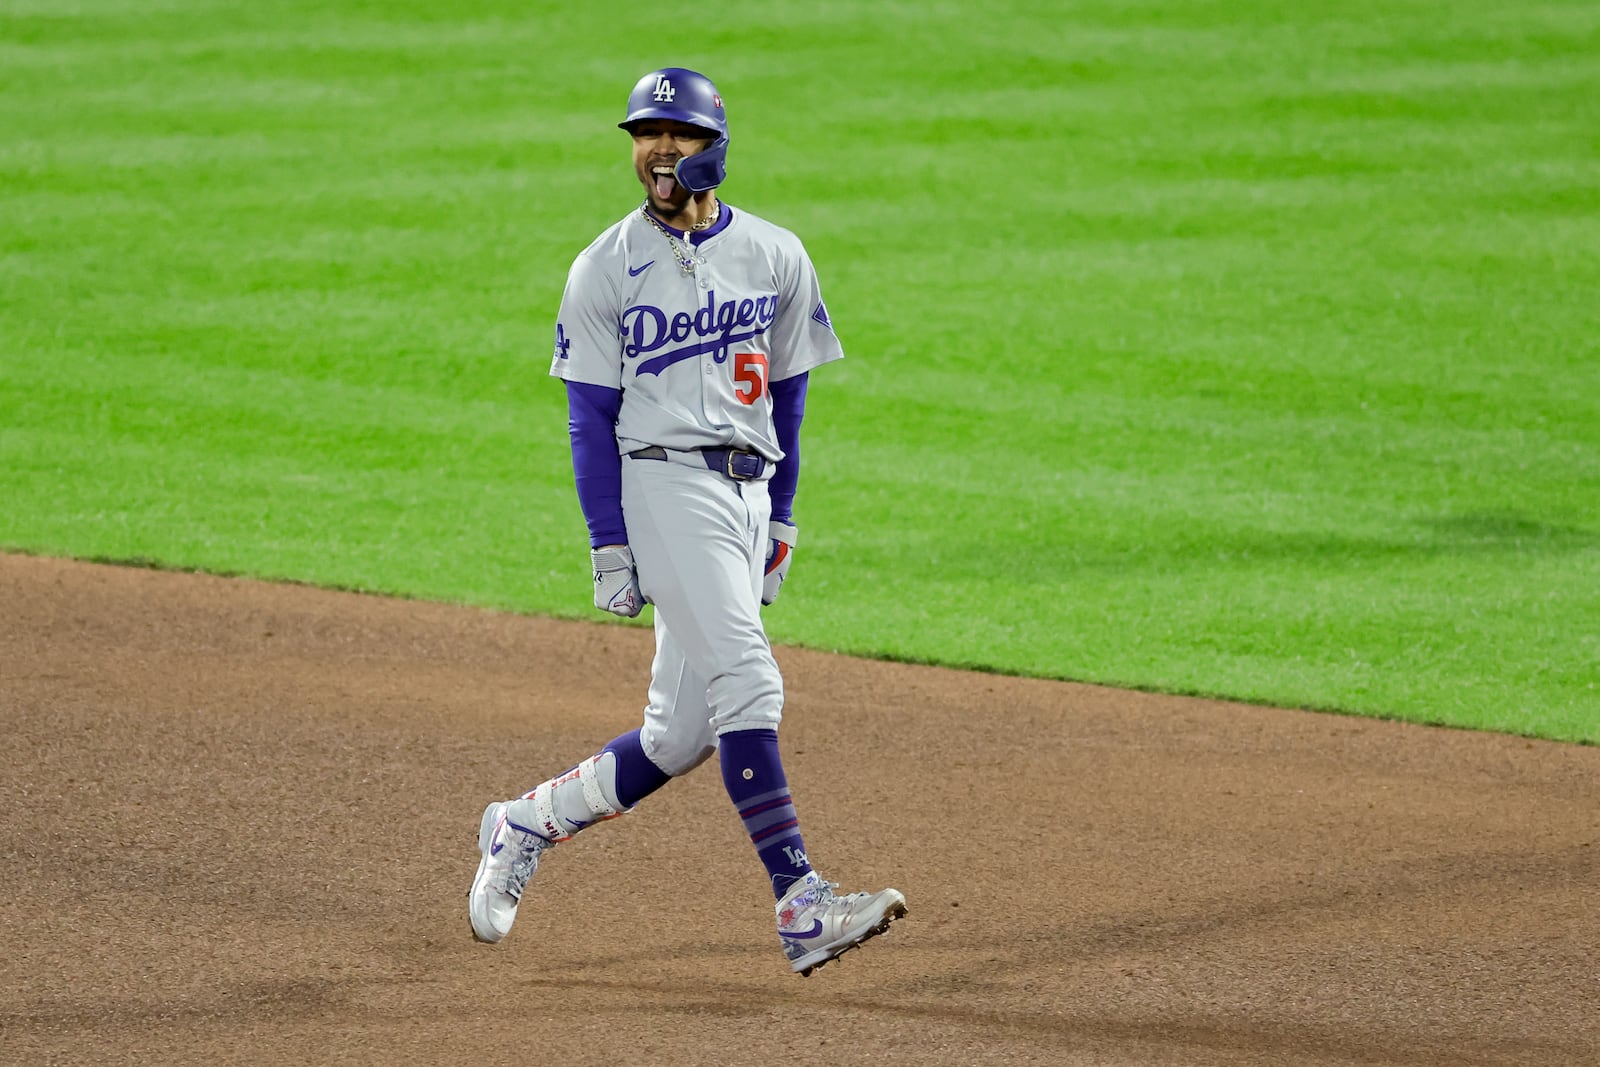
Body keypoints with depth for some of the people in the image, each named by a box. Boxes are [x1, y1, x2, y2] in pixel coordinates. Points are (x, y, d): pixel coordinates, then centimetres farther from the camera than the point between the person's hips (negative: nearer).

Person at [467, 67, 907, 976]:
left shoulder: (776, 257, 10)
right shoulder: (606, 269, 0)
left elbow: (787, 396, 15)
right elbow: (591, 415, -2)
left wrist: (782, 522, 11)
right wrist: (609, 544, -9)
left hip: (747, 491, 5)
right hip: (665, 485, -5)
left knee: (683, 733, 3)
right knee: (747, 687, -18)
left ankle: (527, 824, 22)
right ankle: (802, 908, -23)